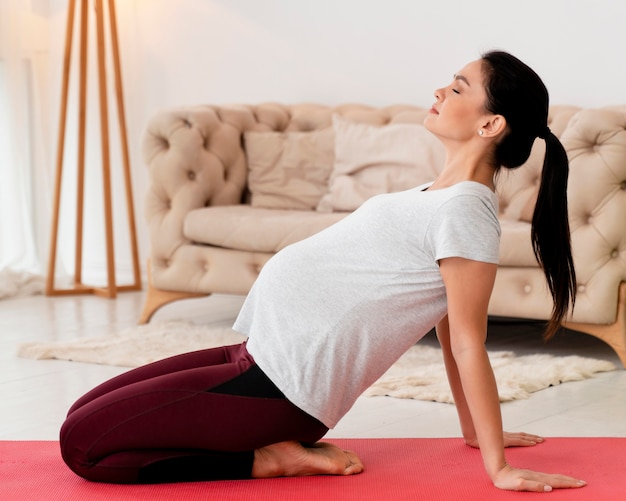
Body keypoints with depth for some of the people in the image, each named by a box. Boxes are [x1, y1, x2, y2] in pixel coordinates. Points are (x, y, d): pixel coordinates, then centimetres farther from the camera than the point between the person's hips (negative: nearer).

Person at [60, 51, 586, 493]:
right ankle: (282, 446, 10)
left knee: (82, 443, -9)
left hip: (280, 386, -10)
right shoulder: (442, 194, 12)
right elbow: (448, 321, 16)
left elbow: (467, 341, -18)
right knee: (86, 413, 18)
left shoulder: (465, 211, -18)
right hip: (259, 354, 10)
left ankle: (273, 459, -4)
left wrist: (498, 467, -17)